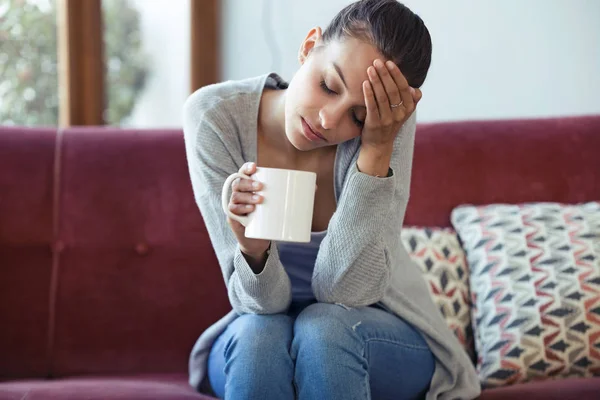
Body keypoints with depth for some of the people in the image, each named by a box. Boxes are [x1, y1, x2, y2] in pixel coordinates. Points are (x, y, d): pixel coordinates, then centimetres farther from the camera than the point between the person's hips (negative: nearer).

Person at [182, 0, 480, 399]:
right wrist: (253, 250, -43)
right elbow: (264, 302, -20)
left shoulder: (388, 127, -21)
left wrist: (377, 149, -32)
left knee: (325, 326, -32)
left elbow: (346, 292, -25)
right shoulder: (215, 115, -20)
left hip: (379, 332, 0)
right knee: (259, 333, -32)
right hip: (250, 350, 1)